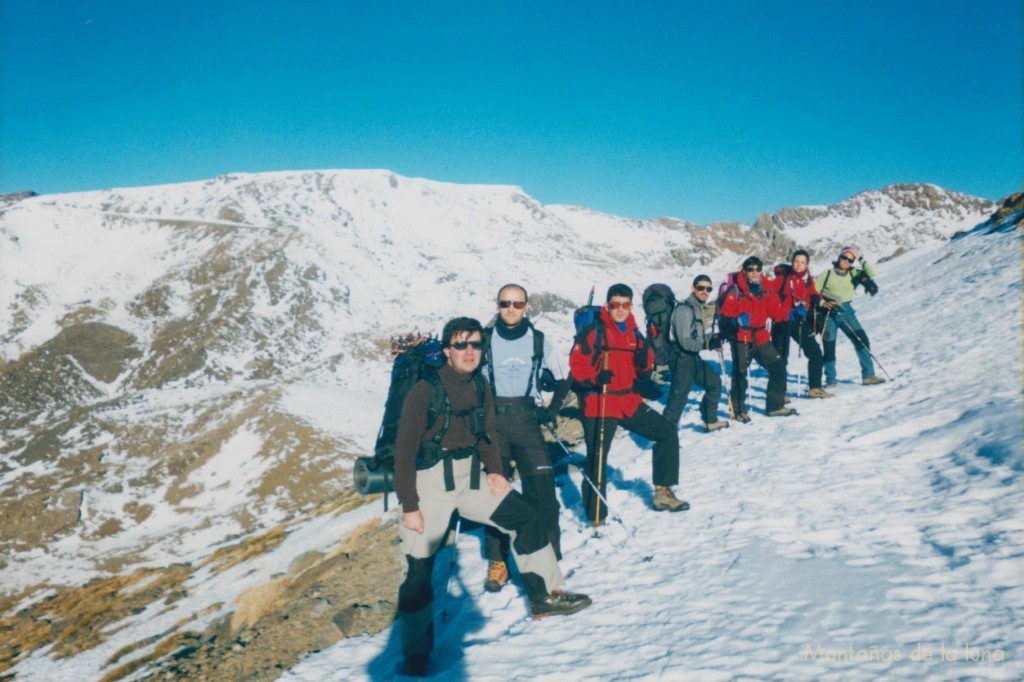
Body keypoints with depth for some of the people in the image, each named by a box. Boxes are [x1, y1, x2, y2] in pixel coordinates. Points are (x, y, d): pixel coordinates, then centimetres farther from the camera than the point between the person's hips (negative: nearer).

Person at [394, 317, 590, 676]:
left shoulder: (480, 386, 1)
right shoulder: (425, 391, -17)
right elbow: (405, 450, -14)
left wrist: (494, 471, -2)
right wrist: (409, 506, -15)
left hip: (470, 478, 6)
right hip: (429, 483, -5)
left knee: (527, 518, 1)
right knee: (418, 570, -3)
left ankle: (545, 595, 16)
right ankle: (416, 653, 14)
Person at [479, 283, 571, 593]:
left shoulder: (538, 341, 7)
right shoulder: (484, 339, 3)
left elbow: (560, 381, 14)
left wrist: (552, 410, 1)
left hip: (526, 420, 0)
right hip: (492, 420, 0)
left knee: (542, 488, -8)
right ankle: (498, 561, 13)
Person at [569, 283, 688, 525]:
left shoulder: (634, 334, 11)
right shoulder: (593, 332, -8)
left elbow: (642, 373, 16)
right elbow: (576, 365, -11)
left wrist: (645, 362, -7)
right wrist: (595, 378, -28)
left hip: (629, 402, 6)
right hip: (599, 404, -6)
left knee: (668, 434, 5)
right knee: (597, 459, -3)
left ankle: (663, 492, 18)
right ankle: (596, 515, 13)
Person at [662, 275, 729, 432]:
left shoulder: (702, 308, 10)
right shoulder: (684, 310, -19)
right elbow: (685, 341, -24)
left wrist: (713, 338, 0)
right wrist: (707, 344, -28)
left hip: (694, 357, 10)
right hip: (682, 359, -10)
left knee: (714, 382, 21)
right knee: (678, 397, -11)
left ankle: (710, 421, 35)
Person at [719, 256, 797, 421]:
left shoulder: (767, 289, 5)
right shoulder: (736, 290, -12)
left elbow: (776, 310, 9)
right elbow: (726, 313, -14)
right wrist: (737, 320, -32)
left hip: (761, 338, 6)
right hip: (741, 339, -6)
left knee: (778, 368, 9)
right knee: (740, 374, -4)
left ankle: (775, 406, 25)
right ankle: (739, 409, 15)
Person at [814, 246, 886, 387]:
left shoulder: (853, 273, 7)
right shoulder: (827, 274, -1)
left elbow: (870, 273, -7)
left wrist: (860, 258, -9)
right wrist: (823, 303, -18)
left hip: (846, 311, 3)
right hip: (829, 313, -3)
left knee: (862, 341, -8)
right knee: (829, 347, -2)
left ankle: (868, 376, -1)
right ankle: (830, 381, 11)